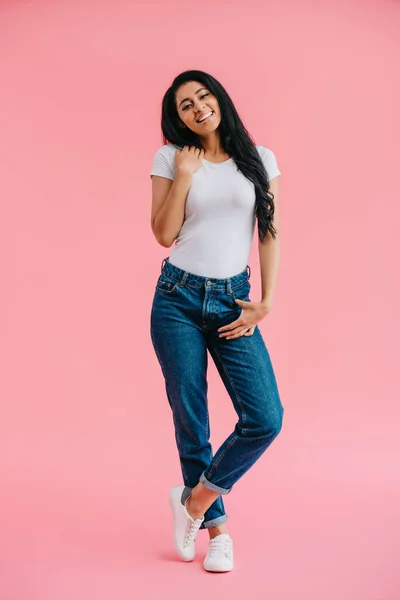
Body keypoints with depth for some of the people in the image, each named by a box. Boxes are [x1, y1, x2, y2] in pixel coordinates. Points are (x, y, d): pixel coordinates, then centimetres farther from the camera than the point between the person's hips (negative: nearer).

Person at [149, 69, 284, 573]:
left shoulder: (259, 159, 6)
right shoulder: (170, 158, 3)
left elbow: (270, 234, 5)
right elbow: (164, 235, -3)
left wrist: (265, 303, -1)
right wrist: (184, 175, -11)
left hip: (232, 302, 1)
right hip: (178, 299, -1)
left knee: (265, 419, -10)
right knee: (190, 418, 3)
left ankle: (195, 499, 12)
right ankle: (217, 527, 22)